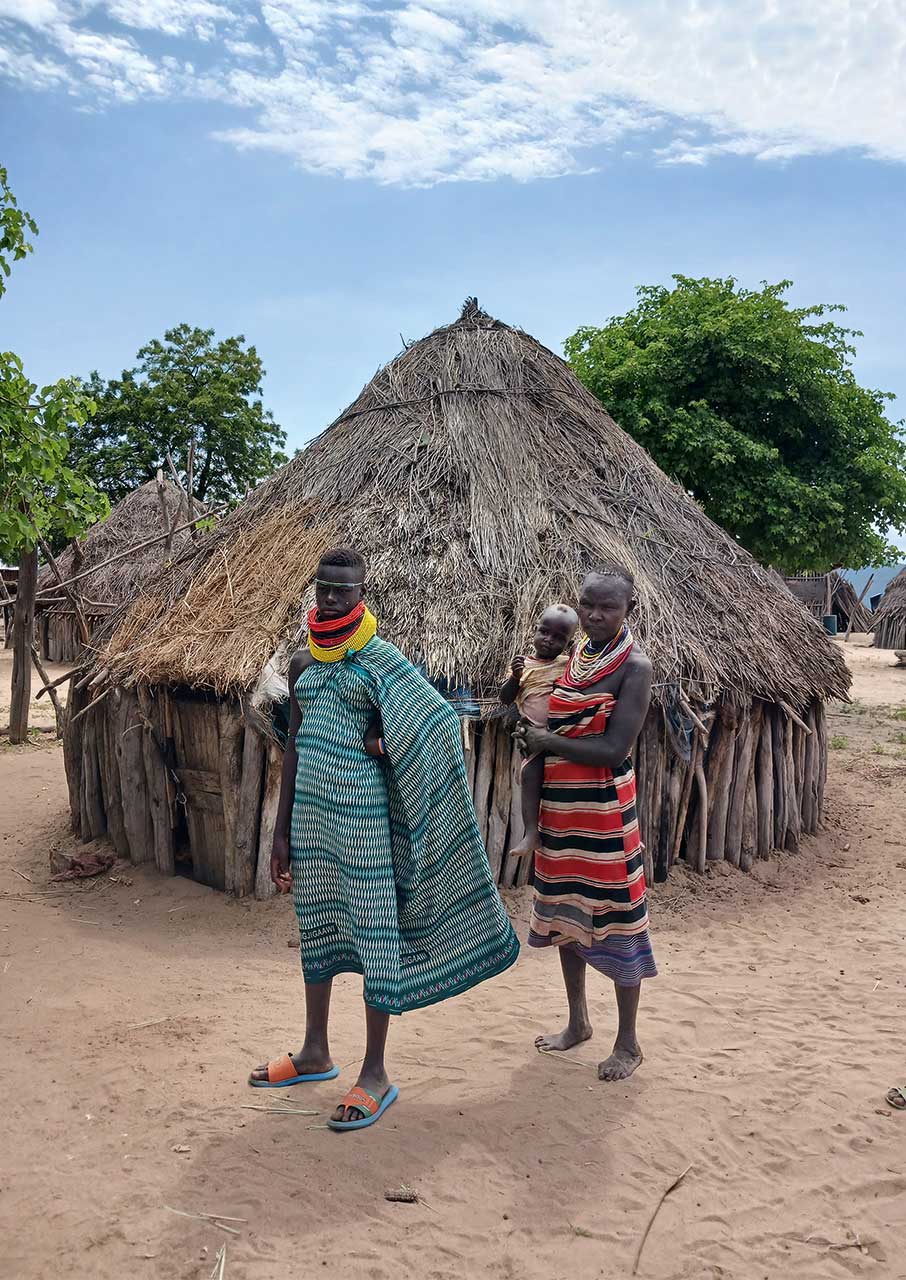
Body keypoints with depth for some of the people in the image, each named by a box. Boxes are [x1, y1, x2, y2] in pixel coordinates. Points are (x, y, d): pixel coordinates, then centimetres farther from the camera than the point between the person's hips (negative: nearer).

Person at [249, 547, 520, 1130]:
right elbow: (294, 748, 11)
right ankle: (315, 1053, 32)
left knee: (373, 929, 1)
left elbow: (437, 721, -10)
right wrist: (282, 833, 11)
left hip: (361, 809, -6)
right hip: (311, 809, 6)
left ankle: (376, 1074, 13)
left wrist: (381, 745, -12)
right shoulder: (303, 664, 9)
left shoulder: (379, 659, -7)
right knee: (317, 923, 16)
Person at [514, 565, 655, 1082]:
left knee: (614, 914, 2)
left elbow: (614, 751, -20)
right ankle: (578, 1022, 36)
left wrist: (547, 741, -14)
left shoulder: (634, 667, -13)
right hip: (559, 803, 7)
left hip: (605, 806, -7)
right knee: (565, 912, 17)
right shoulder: (573, 656, 7)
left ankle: (629, 1042, 19)